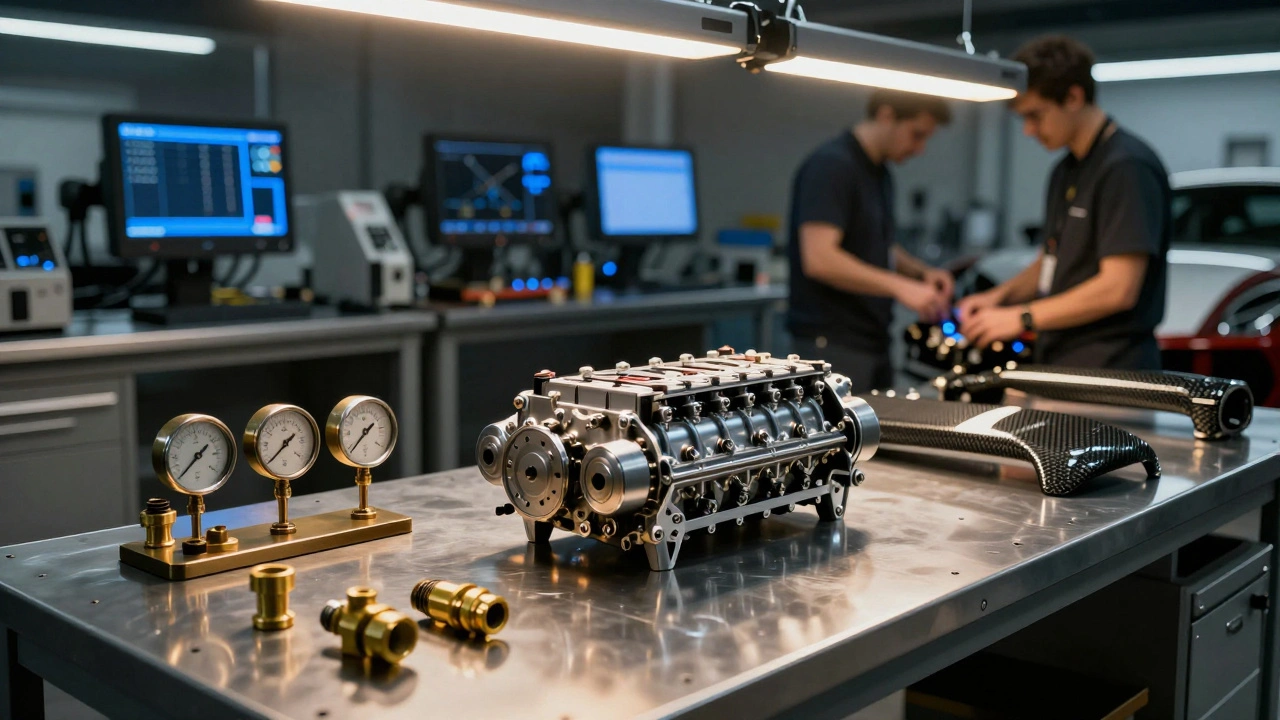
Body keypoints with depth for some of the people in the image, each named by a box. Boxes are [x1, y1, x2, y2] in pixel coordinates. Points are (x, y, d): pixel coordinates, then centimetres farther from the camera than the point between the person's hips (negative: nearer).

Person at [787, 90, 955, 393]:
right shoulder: (831, 166, -15)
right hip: (832, 344, -9)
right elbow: (819, 259, -25)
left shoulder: (880, 173, 15)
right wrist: (900, 286, -26)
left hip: (873, 342, 9)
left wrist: (922, 272, 7)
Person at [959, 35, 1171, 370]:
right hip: (1060, 367, 8)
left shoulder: (1127, 166, -13)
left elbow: (1119, 288, -19)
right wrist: (1000, 294, 6)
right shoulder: (1065, 172, 17)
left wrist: (1022, 317, -16)